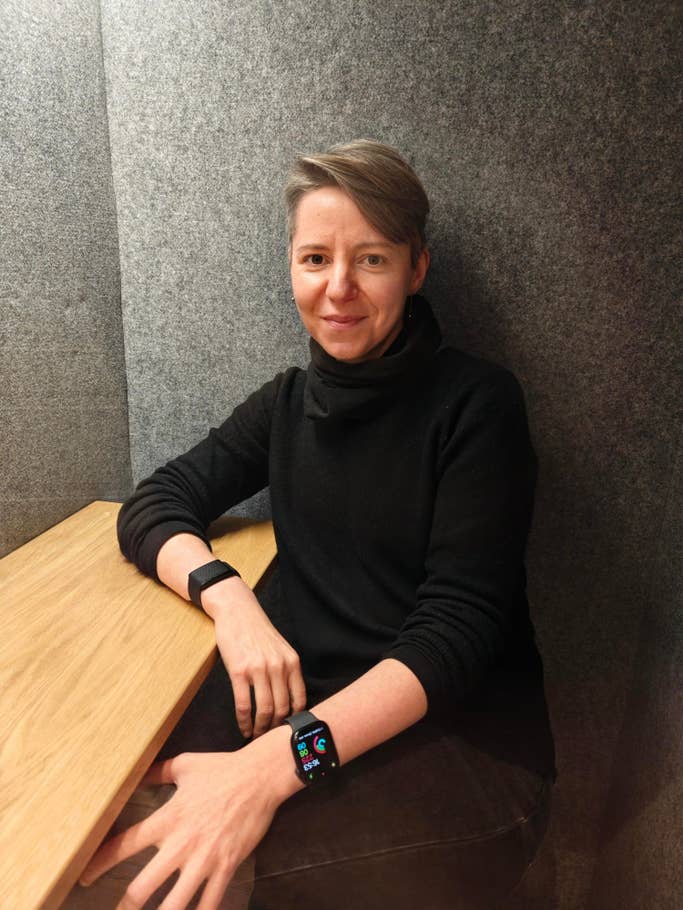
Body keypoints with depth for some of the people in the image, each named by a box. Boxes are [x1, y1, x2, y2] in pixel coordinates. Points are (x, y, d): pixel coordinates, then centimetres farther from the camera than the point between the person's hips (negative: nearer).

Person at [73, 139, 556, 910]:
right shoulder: (289, 403, 6)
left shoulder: (476, 403, -9)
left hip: (463, 733, -3)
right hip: (308, 713, 4)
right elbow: (152, 508, 4)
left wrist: (277, 763, -29)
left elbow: (462, 622, -16)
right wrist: (229, 597, -18)